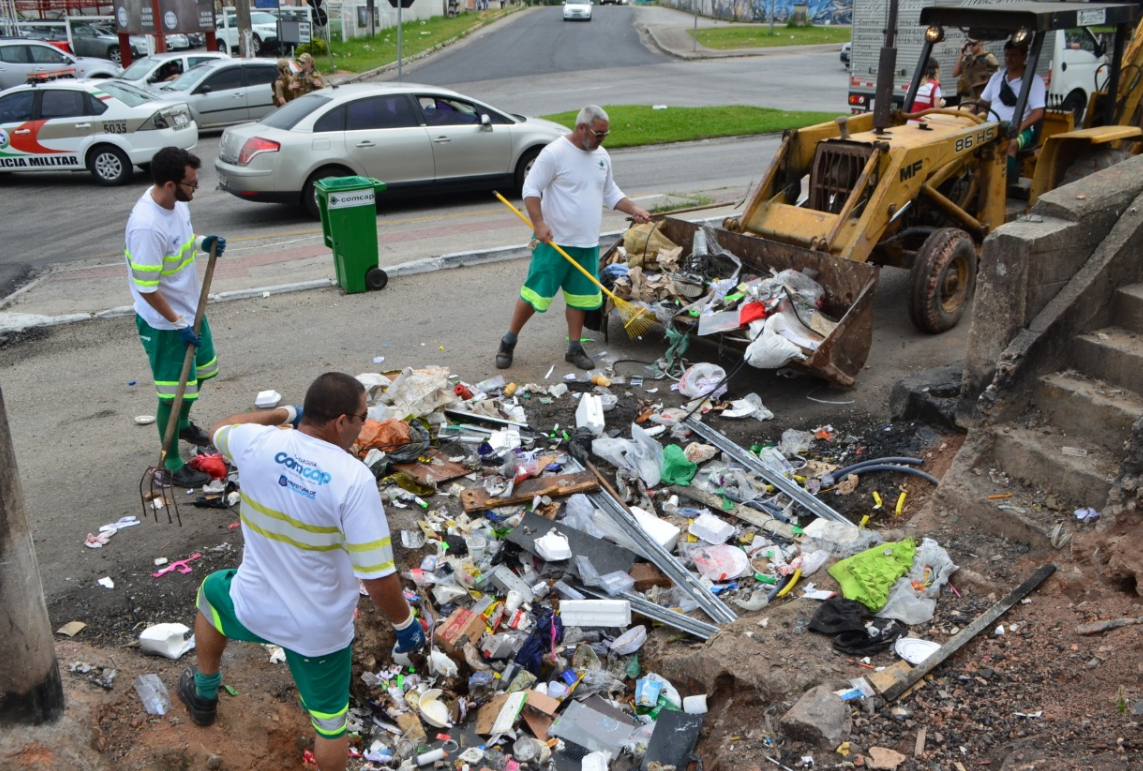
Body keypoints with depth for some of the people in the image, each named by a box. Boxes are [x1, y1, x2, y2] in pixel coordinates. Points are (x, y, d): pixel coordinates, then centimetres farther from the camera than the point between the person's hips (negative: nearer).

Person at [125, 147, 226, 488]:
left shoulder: (176, 201, -5)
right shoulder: (147, 226, -32)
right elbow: (146, 288, -26)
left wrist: (203, 243, -4)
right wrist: (178, 325, -20)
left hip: (190, 308, 9)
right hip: (164, 323, -9)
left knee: (201, 371, 26)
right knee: (174, 392, 3)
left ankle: (184, 425, 52)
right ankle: (171, 465, 19)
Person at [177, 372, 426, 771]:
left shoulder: (258, 443, -15)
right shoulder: (354, 478, -27)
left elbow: (221, 428, 13)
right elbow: (378, 577, -26)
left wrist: (285, 413, 19)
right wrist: (405, 624, -9)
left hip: (253, 609, 4)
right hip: (320, 630, -3)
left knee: (212, 592, 38)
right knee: (330, 722, 20)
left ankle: (203, 696, 56)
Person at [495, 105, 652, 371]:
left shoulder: (601, 155, 9)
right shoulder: (554, 153, -14)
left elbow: (611, 192, 18)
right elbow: (531, 189, -14)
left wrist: (633, 209, 3)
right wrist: (539, 223, -24)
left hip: (588, 243, 7)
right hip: (555, 241, -7)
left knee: (580, 297, 12)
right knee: (534, 293, -2)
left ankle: (574, 348, 24)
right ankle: (508, 341, 14)